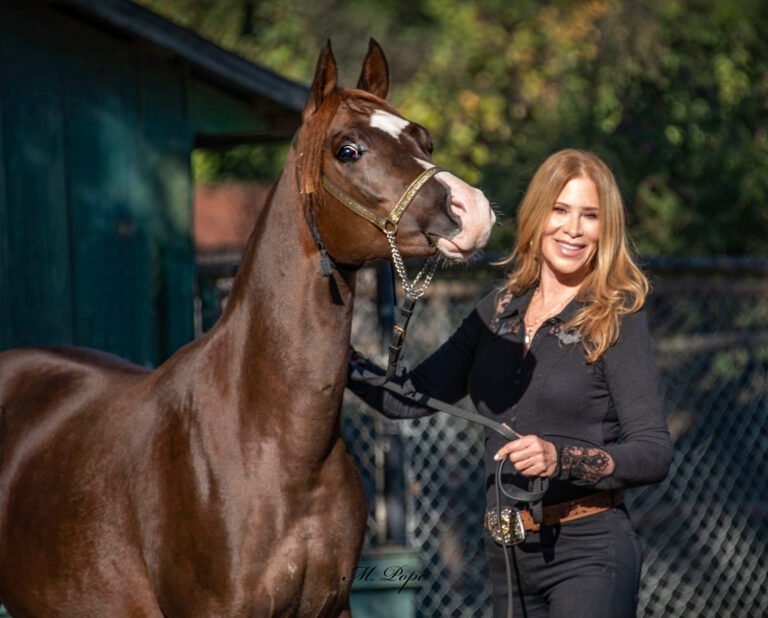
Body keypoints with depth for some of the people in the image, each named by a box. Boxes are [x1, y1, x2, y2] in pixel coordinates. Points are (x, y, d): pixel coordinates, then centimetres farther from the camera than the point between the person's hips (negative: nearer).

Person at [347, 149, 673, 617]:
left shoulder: (618, 320, -7)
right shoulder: (500, 310, 10)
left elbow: (655, 453, -12)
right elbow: (412, 398, 8)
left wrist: (560, 458, -26)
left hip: (588, 549, -6)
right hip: (506, 552, 6)